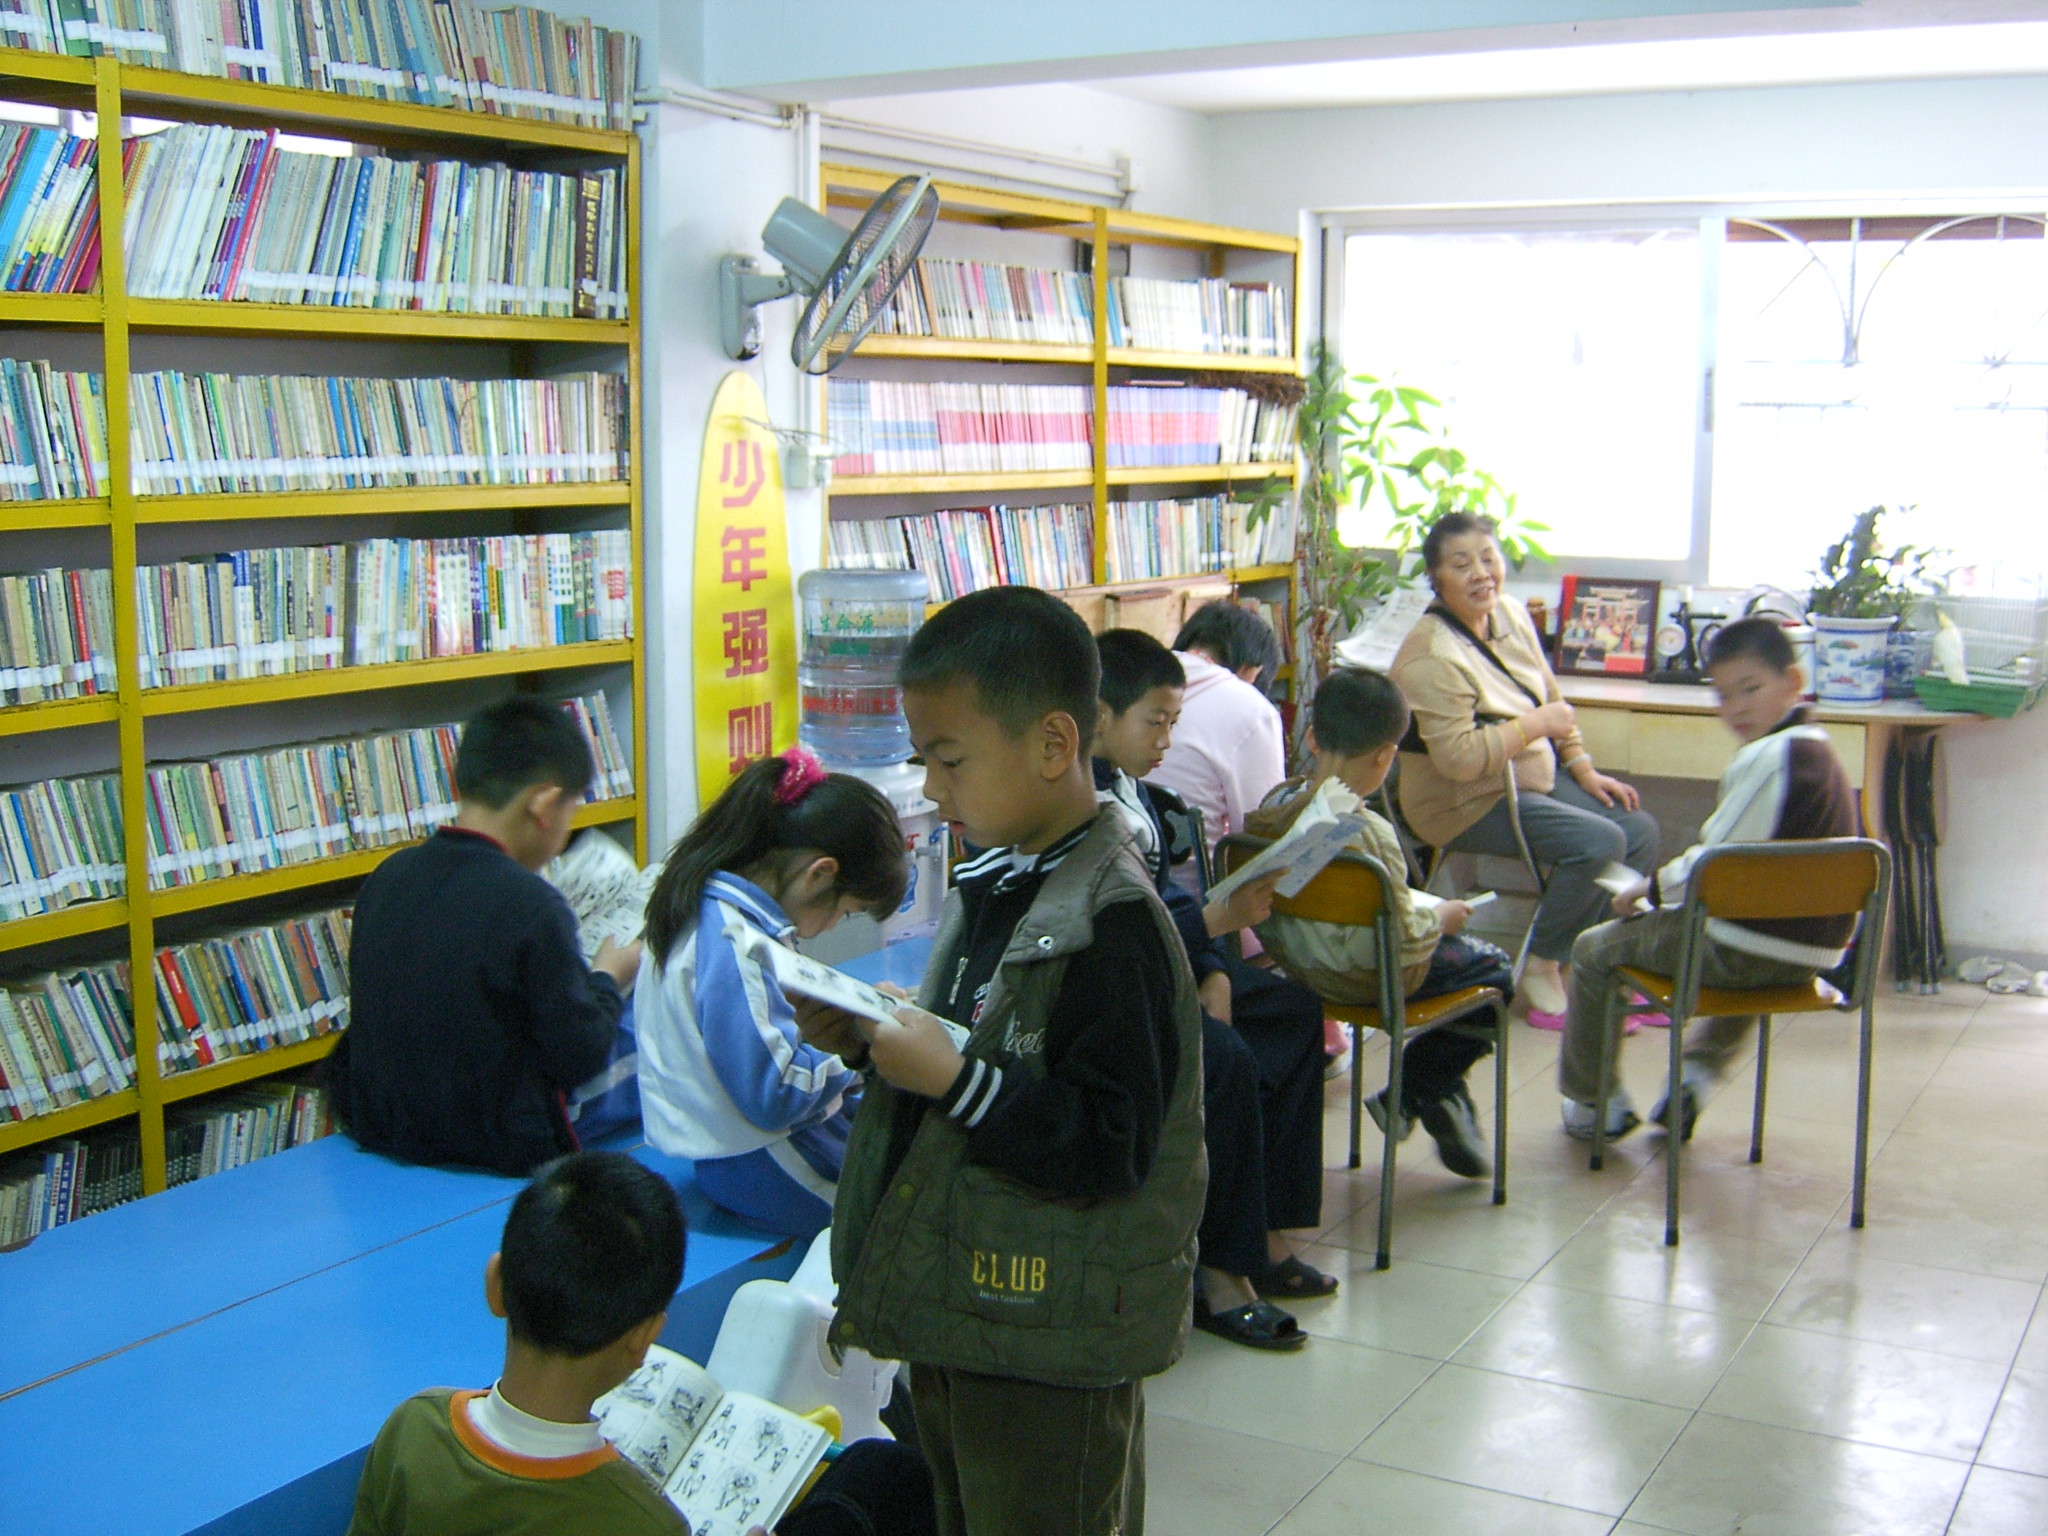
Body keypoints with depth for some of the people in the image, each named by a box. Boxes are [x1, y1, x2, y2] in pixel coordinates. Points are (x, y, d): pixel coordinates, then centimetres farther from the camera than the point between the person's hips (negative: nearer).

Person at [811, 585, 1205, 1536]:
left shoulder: (1112, 925, -23)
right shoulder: (989, 886, 5)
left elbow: (1111, 1147, -25)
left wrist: (955, 1077, -28)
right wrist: (869, 1040, -1)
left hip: (1051, 1346, -9)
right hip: (954, 1309, 9)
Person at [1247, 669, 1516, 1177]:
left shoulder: (1272, 808, -9)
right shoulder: (1370, 834, -30)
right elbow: (1402, 942, -26)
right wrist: (1439, 918, -3)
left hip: (1297, 963, 8)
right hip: (1365, 978, -8)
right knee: (1496, 969, 16)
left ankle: (1444, 1101, 33)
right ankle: (1410, 1095, 19)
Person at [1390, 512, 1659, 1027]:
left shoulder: (1511, 614, 3)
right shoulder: (1432, 657, -23)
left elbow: (1551, 699, 15)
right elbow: (1459, 759, -30)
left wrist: (1585, 771, 9)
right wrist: (1536, 724, -21)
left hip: (1535, 777, 9)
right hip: (1469, 803, -9)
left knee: (1640, 828, -2)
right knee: (1598, 841, -23)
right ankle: (1542, 967, -5)